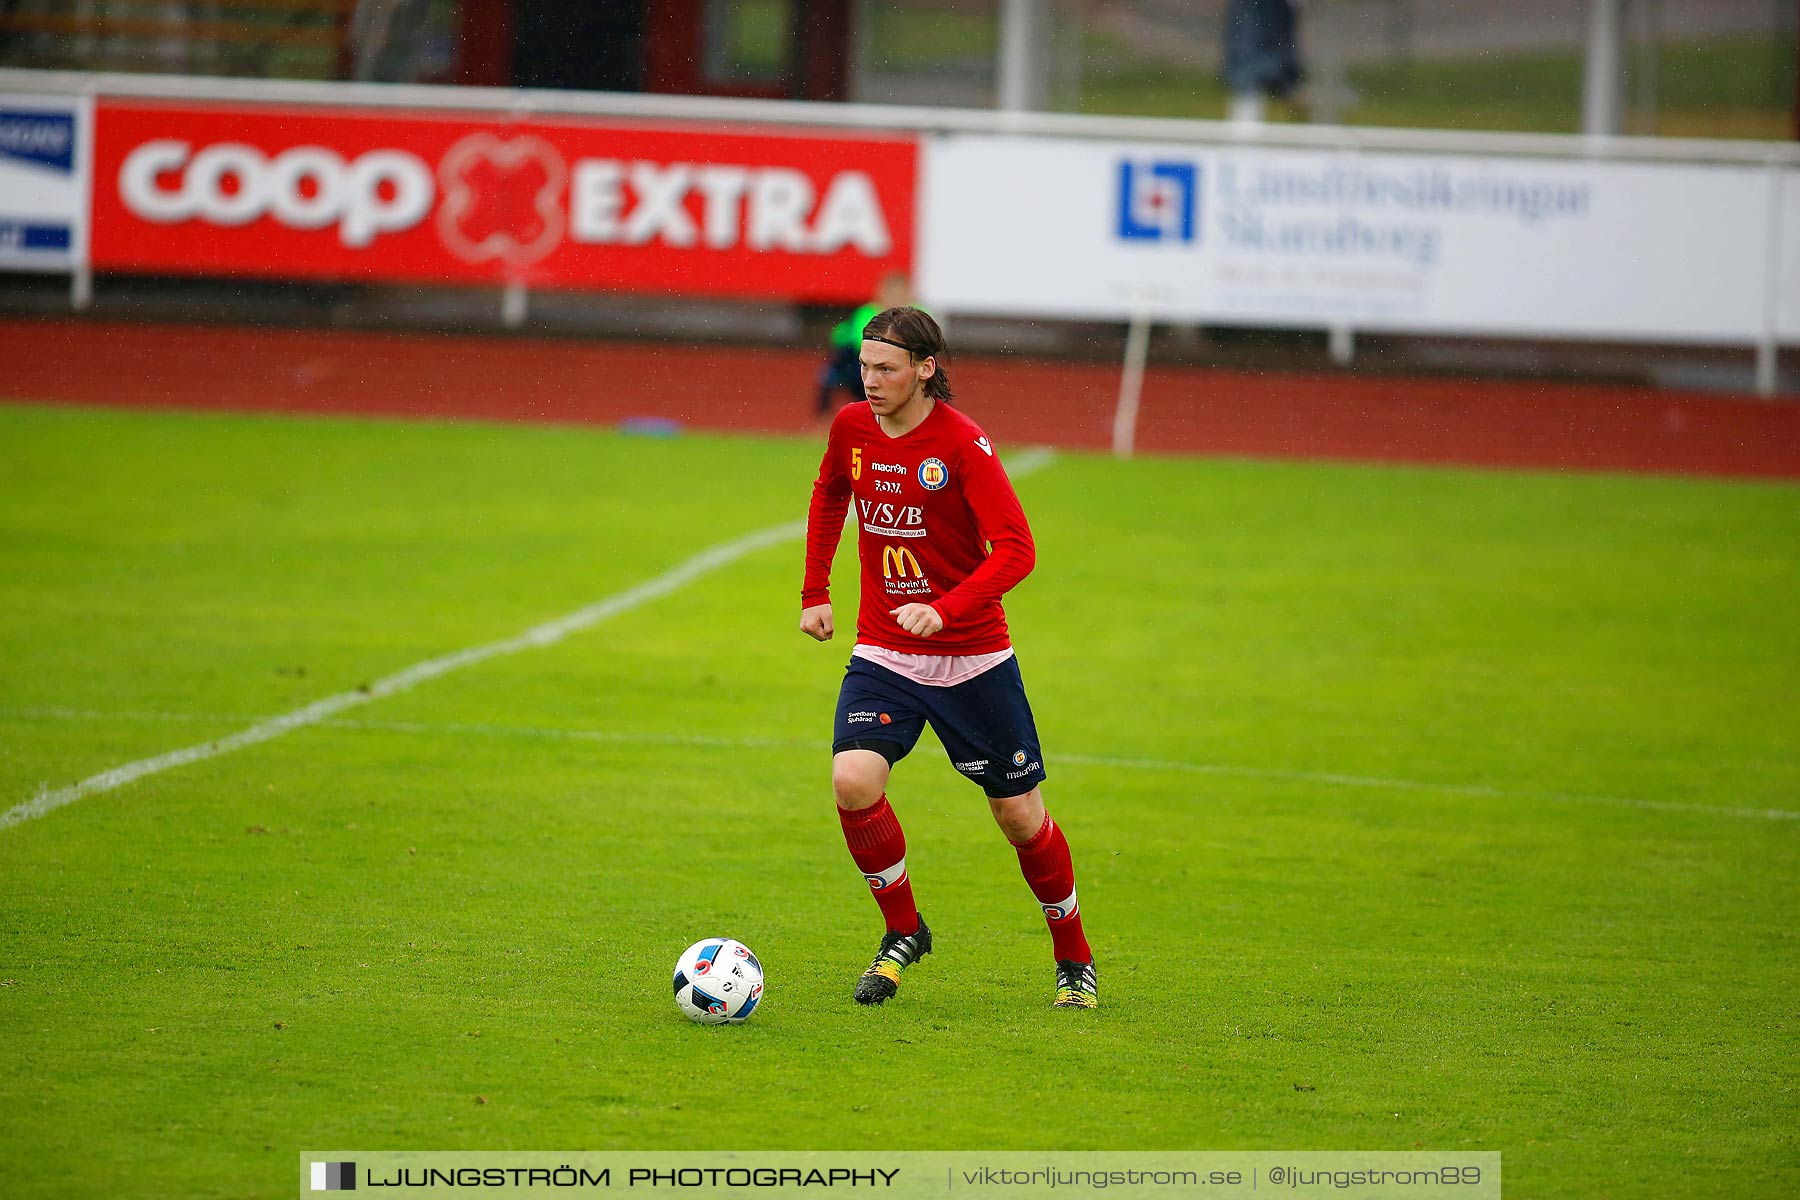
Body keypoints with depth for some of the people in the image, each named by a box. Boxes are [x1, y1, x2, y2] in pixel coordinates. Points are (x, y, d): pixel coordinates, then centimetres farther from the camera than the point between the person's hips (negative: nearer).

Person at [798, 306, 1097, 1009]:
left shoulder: (963, 444, -17)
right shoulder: (852, 429, -1)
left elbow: (1016, 549, -23)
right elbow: (828, 497, 22)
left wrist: (946, 610, -35)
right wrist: (815, 593, 19)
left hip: (973, 660, -3)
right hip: (883, 654, 3)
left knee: (1020, 816, 4)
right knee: (853, 781, -21)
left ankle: (1074, 959, 27)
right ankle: (903, 931, 2)